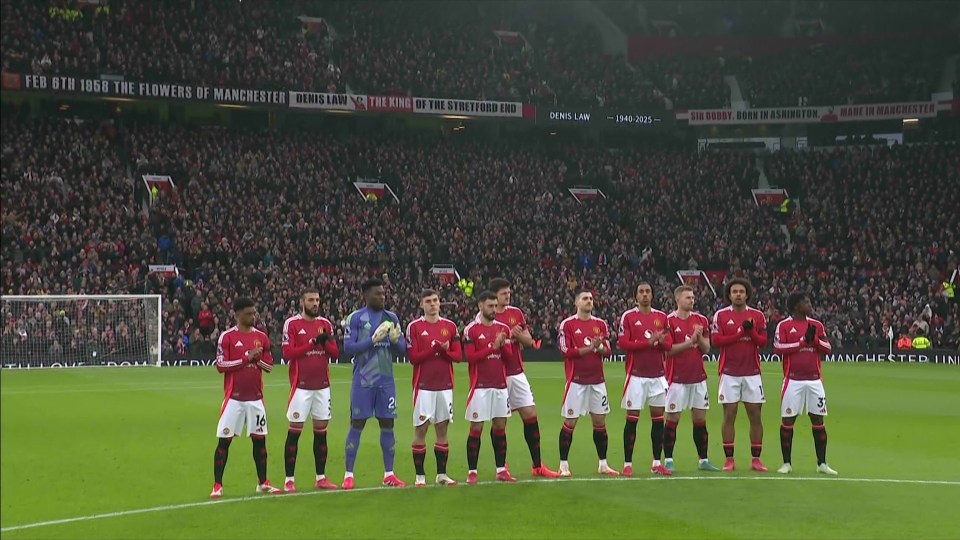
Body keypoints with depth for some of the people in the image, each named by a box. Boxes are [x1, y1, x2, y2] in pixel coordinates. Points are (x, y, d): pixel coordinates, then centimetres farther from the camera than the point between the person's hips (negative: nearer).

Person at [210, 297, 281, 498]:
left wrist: (257, 358, -11)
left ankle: (263, 483, 18)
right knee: (224, 440, -3)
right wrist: (246, 358, -15)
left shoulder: (261, 337, 8)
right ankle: (217, 485, 3)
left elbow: (269, 365, 9)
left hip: (256, 397, 4)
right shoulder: (227, 337, -4)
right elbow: (220, 365, -11)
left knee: (260, 439, 8)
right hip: (234, 397, -4)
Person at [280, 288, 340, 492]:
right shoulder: (292, 324, -4)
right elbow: (287, 353, -13)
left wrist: (326, 341, -11)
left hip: (322, 385, 5)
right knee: (294, 430, -3)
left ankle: (321, 477, 16)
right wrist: (312, 343, -18)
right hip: (301, 385, -5)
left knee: (321, 430, 8)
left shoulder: (325, 324, 10)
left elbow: (335, 354, 9)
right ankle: (289, 480, 2)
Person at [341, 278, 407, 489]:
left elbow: (403, 349, 10)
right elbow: (348, 347, -12)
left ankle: (389, 474, 14)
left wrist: (395, 339, -12)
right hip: (363, 380, -4)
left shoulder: (391, 318, 9)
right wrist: (373, 339, -21)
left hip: (386, 380, 4)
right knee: (357, 424, -1)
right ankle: (348, 475, 5)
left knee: (387, 424, 6)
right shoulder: (355, 318, -4)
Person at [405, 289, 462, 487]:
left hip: (445, 385, 3)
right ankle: (420, 475, 3)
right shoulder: (414, 327, -2)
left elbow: (458, 355, 5)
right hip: (424, 385, -3)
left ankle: (442, 474, 13)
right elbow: (412, 357, -8)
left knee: (442, 428, 7)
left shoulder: (450, 326, 9)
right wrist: (435, 348, -16)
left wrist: (445, 351, -14)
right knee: (420, 429, -2)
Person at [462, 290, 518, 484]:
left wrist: (503, 344, -12)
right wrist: (493, 347, -15)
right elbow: (470, 357, -12)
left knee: (500, 427, 8)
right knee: (476, 428, -3)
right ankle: (472, 472, 2)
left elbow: (510, 357, 8)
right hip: (480, 386, -5)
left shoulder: (503, 329, 10)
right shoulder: (471, 330, -4)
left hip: (500, 385, 5)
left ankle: (501, 470, 14)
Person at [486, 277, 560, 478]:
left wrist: (518, 335, -11)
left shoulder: (517, 313, 9)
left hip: (517, 374, 5)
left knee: (531, 415, 3)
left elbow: (529, 341, 10)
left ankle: (537, 465, 10)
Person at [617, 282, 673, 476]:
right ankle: (627, 464, 3)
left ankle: (657, 463, 13)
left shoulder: (661, 317, 10)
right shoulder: (628, 316, -1)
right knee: (632, 419, -2)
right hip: (637, 375, -4)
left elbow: (669, 344, 9)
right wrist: (649, 342, -16)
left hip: (658, 375, 4)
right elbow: (623, 344, -10)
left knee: (658, 418, 6)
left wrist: (661, 341, -14)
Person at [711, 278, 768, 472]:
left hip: (752, 372, 2)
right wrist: (740, 333, -12)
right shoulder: (721, 315, 2)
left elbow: (763, 341, 3)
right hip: (729, 373, -2)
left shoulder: (757, 315, 7)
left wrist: (751, 331, -14)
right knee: (729, 415, 0)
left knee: (755, 415, 1)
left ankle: (756, 459, 8)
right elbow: (716, 340, -8)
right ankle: (729, 459, 5)